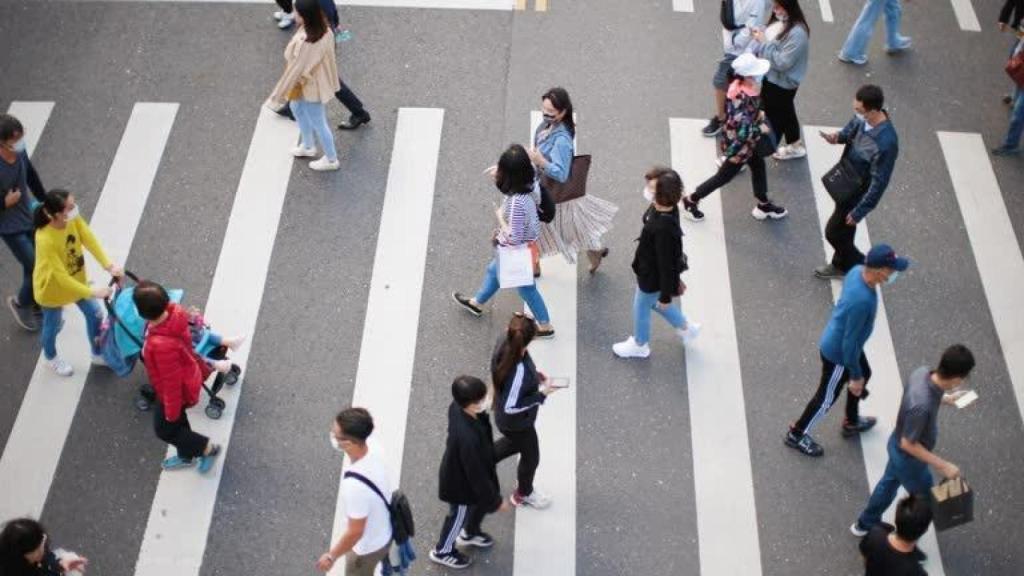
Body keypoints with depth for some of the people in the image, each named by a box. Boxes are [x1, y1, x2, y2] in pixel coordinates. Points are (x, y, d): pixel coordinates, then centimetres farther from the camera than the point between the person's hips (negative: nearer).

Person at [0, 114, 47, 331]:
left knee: (34, 266, 18)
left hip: (30, 217, 6)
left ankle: (36, 306, 41)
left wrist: (46, 203, 16)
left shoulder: (20, 152, -12)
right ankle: (20, 303, 28)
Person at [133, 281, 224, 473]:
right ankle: (186, 456, 55)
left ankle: (208, 448, 34)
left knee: (165, 428, 20)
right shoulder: (172, 312, -23)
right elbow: (185, 346, -2)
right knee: (178, 422, 31)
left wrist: (171, 411, -14)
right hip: (186, 378, 8)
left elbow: (172, 381, -31)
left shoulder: (162, 344, -46)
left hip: (179, 390, -8)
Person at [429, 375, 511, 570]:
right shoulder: (468, 438, -47)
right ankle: (443, 551, 53)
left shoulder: (457, 407, -22)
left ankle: (470, 533, 61)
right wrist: (497, 500, -15)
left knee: (483, 501, 31)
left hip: (458, 468, 7)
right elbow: (477, 475, -31)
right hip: (461, 481, -7)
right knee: (459, 515, 23)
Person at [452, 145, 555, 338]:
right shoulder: (526, 187, -15)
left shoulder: (517, 202, -40)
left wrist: (500, 217, -21)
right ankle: (476, 303, 57)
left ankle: (546, 327, 37)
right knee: (493, 270, 31)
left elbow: (514, 238, -34)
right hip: (526, 245, 9)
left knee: (526, 288, 16)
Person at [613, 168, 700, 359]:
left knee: (641, 309, 21)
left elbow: (667, 264, -30)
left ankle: (639, 345, 51)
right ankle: (685, 327, 54)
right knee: (652, 302, 33)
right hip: (649, 269, 8)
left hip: (652, 278, -8)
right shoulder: (661, 207, -16)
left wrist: (666, 296, -17)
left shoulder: (664, 228, -43)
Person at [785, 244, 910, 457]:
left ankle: (852, 422, 54)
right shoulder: (862, 300, -41)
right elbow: (850, 343, -30)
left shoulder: (857, 271, -15)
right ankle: (797, 434, 37)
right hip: (837, 353, -9)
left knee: (864, 374, 31)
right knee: (826, 398, 14)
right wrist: (855, 376, -16)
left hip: (840, 341, 9)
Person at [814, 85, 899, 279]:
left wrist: (859, 211, -20)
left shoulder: (886, 143, -38)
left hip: (858, 193, -8)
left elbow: (879, 183, -28)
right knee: (844, 229, 26)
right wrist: (838, 137, -13)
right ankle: (841, 265, 49)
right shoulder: (863, 118, -15)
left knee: (833, 232, 8)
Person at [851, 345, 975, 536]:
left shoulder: (922, 372, -20)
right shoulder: (922, 406, -43)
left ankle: (865, 524, 54)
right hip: (908, 458, -8)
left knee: (889, 482, 31)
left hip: (896, 445, 8)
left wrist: (945, 399, 11)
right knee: (924, 500, 19)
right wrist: (943, 465, -25)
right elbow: (908, 444, -30)